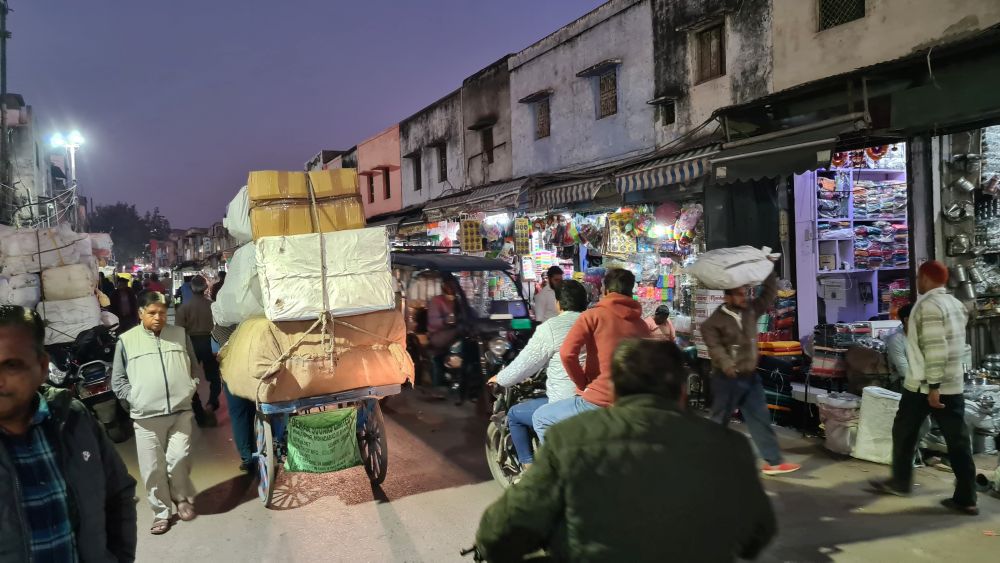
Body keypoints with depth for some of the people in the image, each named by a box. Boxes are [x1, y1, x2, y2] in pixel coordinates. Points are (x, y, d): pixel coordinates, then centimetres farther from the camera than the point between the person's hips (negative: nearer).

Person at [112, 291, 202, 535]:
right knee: (153, 468, 4)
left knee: (178, 460, -5)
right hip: (146, 416, 0)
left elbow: (194, 368, 15)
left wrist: (190, 389, 1)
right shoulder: (126, 340, 2)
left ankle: (183, 498, 22)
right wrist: (135, 399, -5)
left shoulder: (180, 334, 8)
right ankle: (162, 512, 19)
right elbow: (118, 381, 6)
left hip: (181, 412, 1)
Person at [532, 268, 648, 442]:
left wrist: (583, 384, -3)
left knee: (540, 418, 14)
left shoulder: (594, 315, -5)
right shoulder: (642, 325, 9)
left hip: (599, 401, -5)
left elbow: (567, 353, -16)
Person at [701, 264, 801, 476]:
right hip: (726, 378, -6)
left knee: (761, 419, 7)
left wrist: (770, 270, -1)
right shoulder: (715, 321, -13)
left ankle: (773, 462, 11)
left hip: (750, 376, 6)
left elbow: (769, 294, 9)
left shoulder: (751, 310, 6)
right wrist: (726, 364, -36)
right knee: (720, 421, 5)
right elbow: (714, 345, -23)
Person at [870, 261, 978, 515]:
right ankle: (966, 499, 8)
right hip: (954, 385, 7)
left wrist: (933, 386, -22)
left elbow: (935, 348, -22)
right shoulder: (956, 304, 13)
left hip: (925, 385, -7)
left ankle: (900, 482, 22)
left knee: (904, 432, 10)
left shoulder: (928, 305, -15)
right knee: (958, 440, 6)